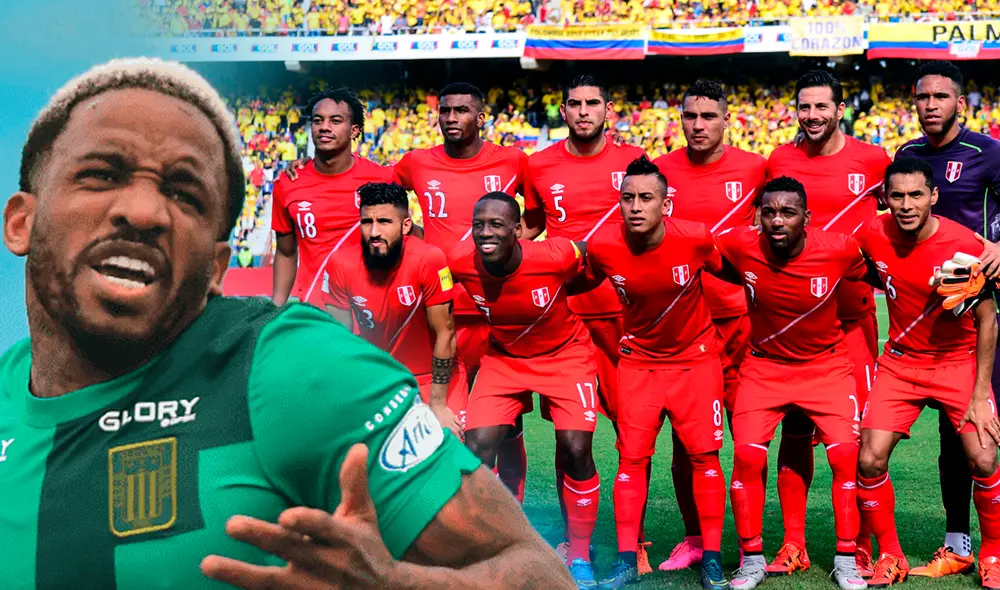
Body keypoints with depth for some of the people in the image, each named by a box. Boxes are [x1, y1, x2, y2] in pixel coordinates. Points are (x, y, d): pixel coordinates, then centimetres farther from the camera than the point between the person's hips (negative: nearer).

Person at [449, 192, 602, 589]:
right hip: (503, 358, 2)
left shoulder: (556, 256, -29)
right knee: (476, 449, -11)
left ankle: (580, 556, 11)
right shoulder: (461, 263, -22)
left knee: (575, 449, -11)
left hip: (564, 355, -2)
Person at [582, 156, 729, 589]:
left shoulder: (696, 239, -20)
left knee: (704, 454, -2)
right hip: (638, 358, 1)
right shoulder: (602, 247, -18)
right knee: (631, 456, -2)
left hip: (696, 356, -1)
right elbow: (583, 287, 5)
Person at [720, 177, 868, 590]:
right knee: (746, 456, -10)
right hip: (764, 365, 0)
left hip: (827, 365, 0)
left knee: (846, 455, -9)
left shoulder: (840, 250, -20)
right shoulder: (740, 246, -19)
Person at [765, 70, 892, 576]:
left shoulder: (872, 159, 0)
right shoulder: (778, 161, 5)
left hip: (852, 311, -1)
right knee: (794, 429, 4)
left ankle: (861, 546, 11)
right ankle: (793, 545, 12)